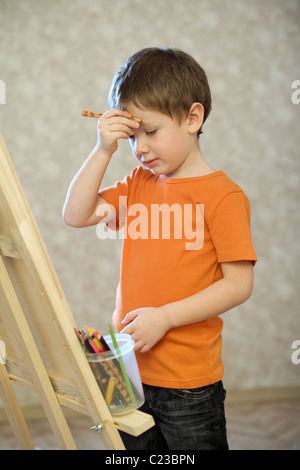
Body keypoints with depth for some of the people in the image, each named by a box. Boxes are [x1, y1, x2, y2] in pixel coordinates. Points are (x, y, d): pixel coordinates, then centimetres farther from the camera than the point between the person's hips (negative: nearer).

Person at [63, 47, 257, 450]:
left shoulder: (222, 194, -13)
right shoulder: (138, 183, 7)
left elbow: (239, 284, -16)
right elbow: (76, 215, 4)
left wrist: (165, 316, -21)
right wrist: (103, 150, -5)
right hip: (130, 369, 6)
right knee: (135, 444, 21)